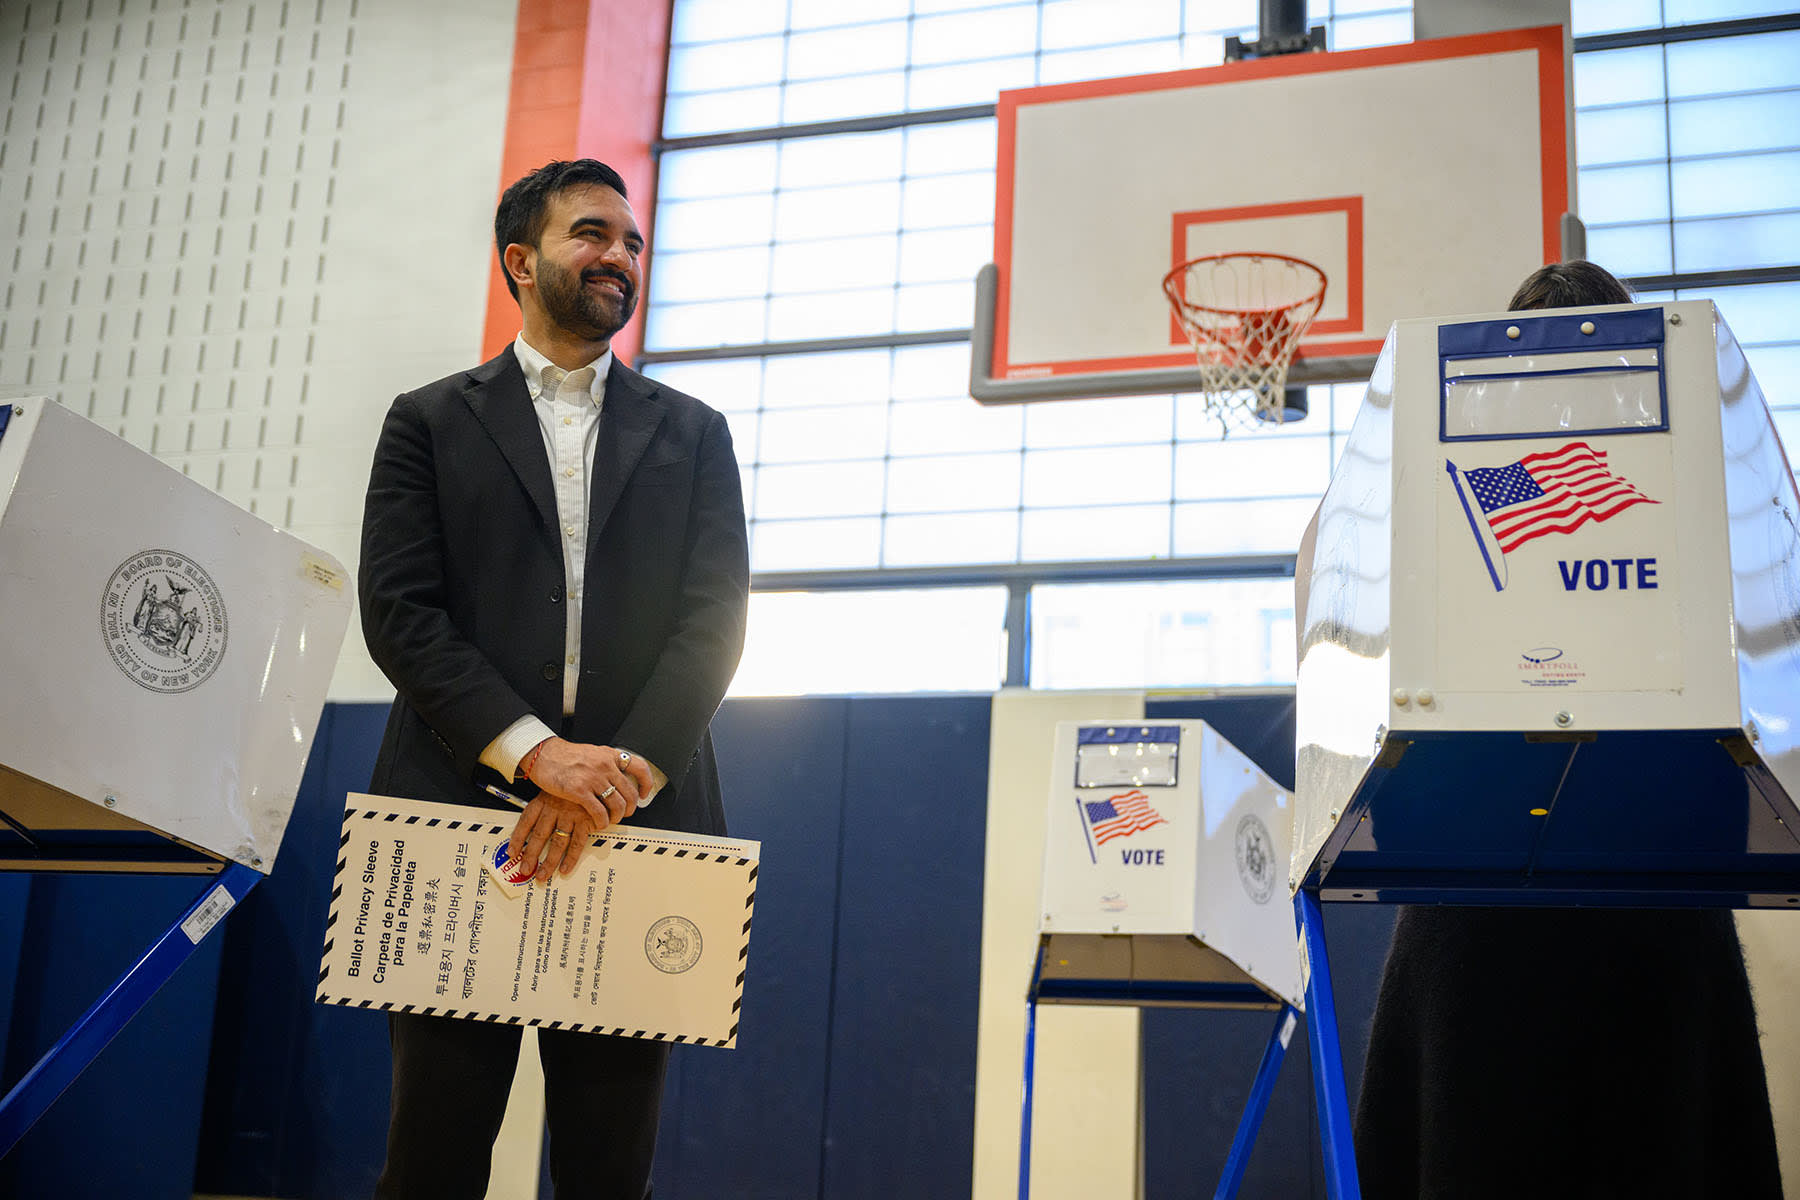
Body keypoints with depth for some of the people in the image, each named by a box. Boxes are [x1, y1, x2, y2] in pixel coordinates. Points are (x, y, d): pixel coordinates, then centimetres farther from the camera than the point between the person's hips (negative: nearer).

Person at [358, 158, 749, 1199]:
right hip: (462, 814, -1)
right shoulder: (432, 422, 12)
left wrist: (621, 776, -13)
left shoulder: (693, 434, 16)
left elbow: (715, 617, 4)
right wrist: (537, 752, -15)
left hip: (636, 827, 1)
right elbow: (399, 611, -1)